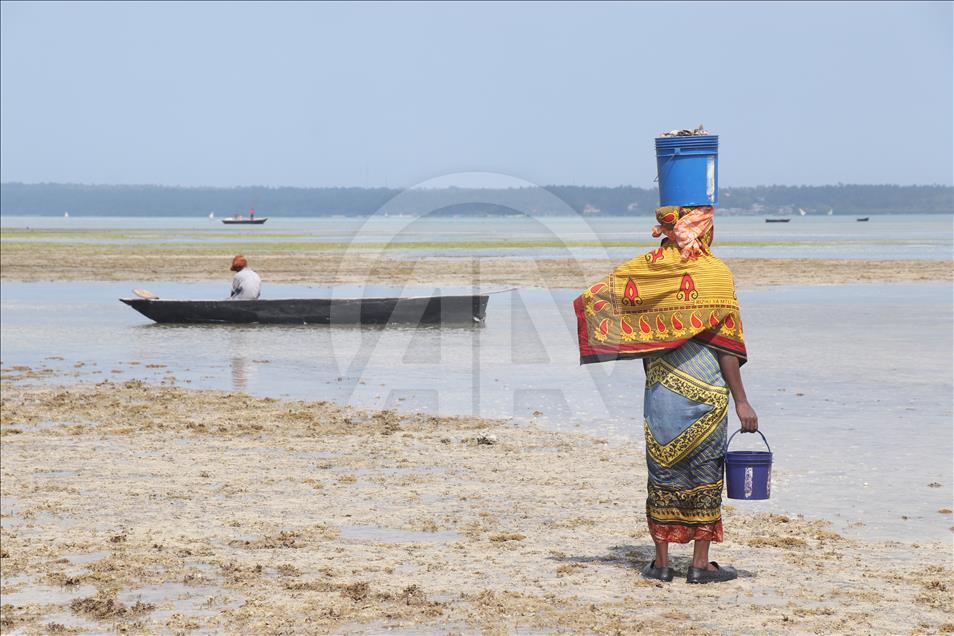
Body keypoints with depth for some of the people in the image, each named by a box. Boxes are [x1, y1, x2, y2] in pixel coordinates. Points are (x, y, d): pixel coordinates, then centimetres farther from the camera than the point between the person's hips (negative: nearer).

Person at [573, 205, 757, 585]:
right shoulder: (716, 273, -9)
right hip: (706, 393, -3)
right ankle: (701, 563, 8)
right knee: (705, 474, 5)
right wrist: (741, 401, -6)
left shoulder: (642, 269, 1)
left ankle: (661, 562, 13)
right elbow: (726, 346, -10)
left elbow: (590, 301, 7)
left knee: (662, 471, 10)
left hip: (660, 391, 3)